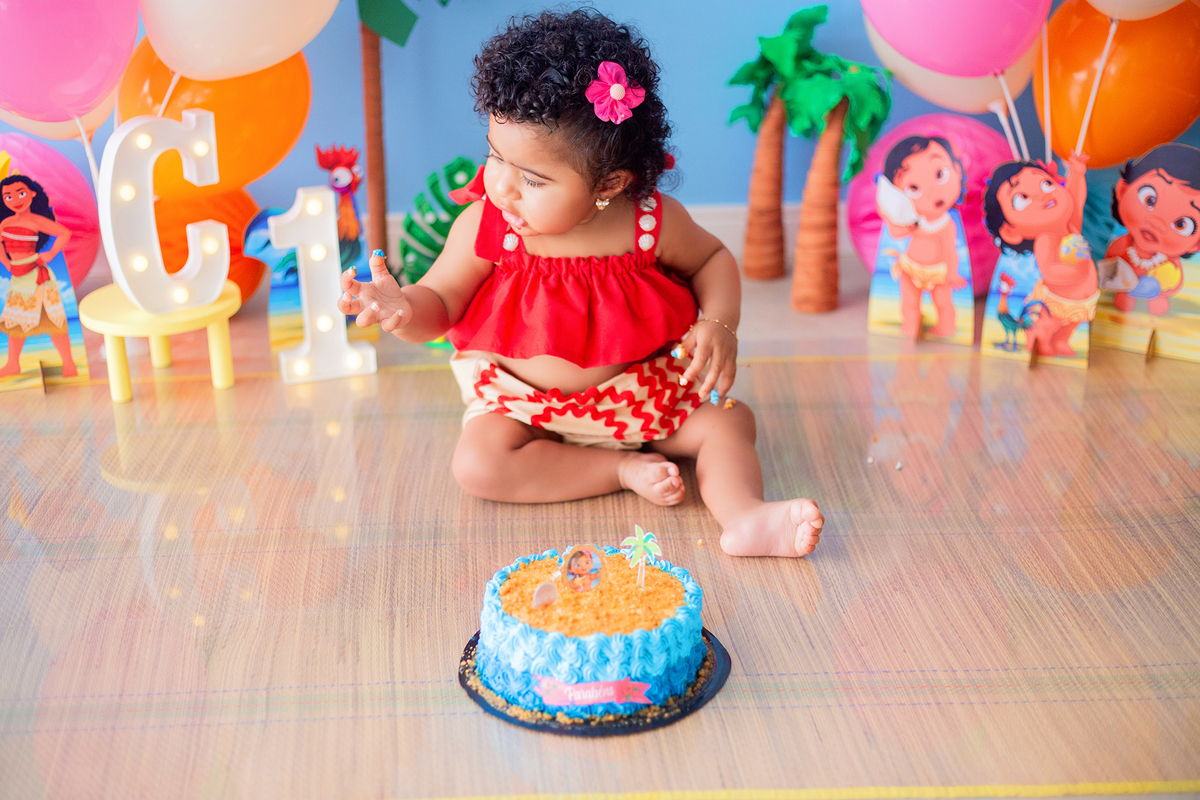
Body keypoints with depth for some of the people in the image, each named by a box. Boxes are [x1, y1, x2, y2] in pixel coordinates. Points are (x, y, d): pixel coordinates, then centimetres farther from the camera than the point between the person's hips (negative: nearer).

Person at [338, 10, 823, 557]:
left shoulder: (654, 222, -17)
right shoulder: (484, 227, -17)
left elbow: (712, 259, 3)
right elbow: (439, 303, -11)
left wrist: (718, 325, -15)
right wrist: (401, 307, -35)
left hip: (641, 394, 1)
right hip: (524, 405, 0)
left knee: (728, 421, -14)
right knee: (477, 463, -25)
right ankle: (622, 469, -19)